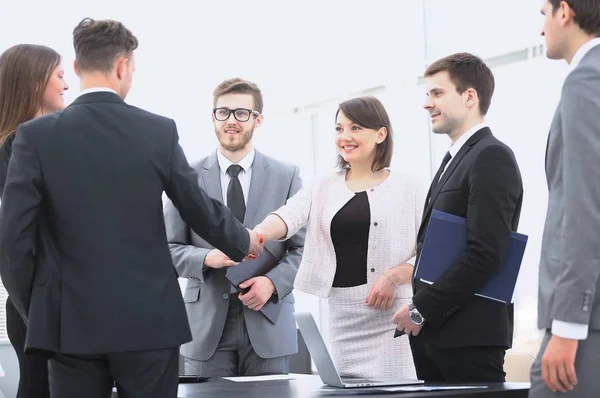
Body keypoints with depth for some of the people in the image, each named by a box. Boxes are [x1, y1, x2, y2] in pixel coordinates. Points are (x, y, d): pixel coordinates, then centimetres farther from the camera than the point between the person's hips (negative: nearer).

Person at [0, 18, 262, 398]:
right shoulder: (159, 131, -2)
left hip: (71, 321, 0)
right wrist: (243, 241, 28)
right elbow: (201, 210, 8)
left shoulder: (36, 135, -5)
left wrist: (35, 308, 7)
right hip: (149, 318, 0)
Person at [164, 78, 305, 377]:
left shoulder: (286, 176, 7)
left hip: (268, 326, 0)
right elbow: (169, 248, 5)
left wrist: (273, 282, -12)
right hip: (207, 324, 0)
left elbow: (303, 247, 5)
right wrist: (206, 258, -14)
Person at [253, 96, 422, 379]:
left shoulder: (404, 187, 3)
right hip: (342, 311, 3)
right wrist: (255, 237, -27)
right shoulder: (323, 187, 12)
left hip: (392, 311, -3)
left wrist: (394, 276, -16)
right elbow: (288, 216, -6)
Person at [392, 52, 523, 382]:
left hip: (469, 334, -9)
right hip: (435, 331, 9)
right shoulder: (455, 159, 19)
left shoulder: (492, 158, -11)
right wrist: (420, 310, 8)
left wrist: (420, 309, -15)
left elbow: (486, 253, -19)